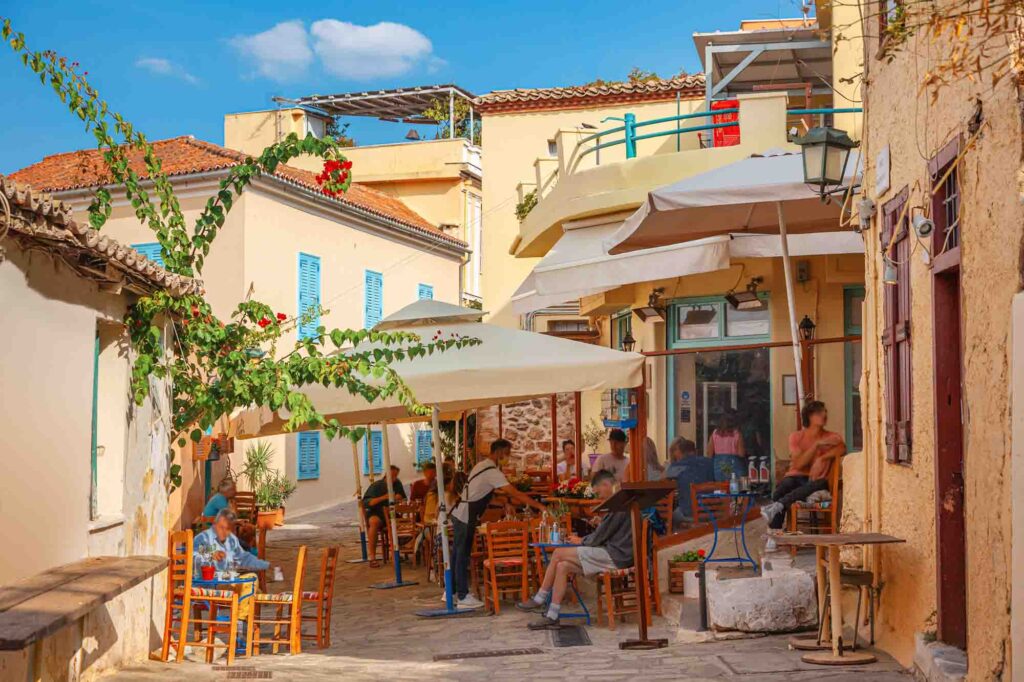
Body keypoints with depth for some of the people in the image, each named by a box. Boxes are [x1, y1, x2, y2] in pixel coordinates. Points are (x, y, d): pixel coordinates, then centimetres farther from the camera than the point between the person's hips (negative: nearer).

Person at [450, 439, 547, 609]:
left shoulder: (483, 465, 11)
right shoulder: (492, 471, -20)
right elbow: (515, 494, -23)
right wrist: (540, 506, -21)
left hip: (459, 514, 10)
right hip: (466, 517, -10)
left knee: (458, 553, 15)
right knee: (463, 555, -3)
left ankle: (452, 591, 24)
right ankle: (463, 596, 2)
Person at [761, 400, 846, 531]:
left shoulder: (831, 437, 9)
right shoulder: (796, 436, 6)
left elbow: (842, 449, -16)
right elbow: (798, 464, -10)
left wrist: (821, 459, -27)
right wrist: (817, 444, -16)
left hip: (816, 479, 0)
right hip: (795, 476, 0)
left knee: (817, 484, -38)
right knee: (780, 491, -35)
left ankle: (778, 505, -52)